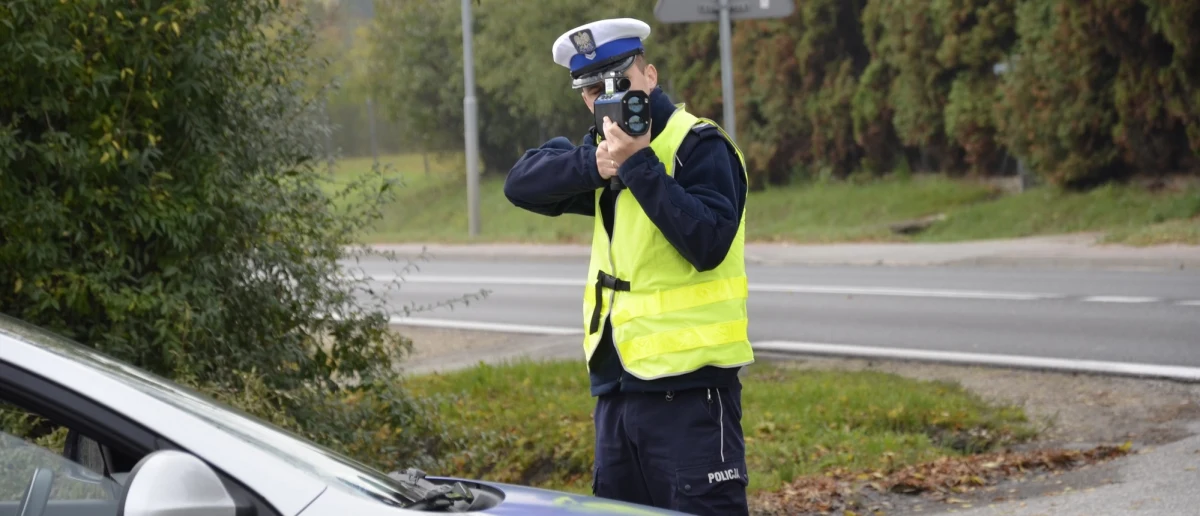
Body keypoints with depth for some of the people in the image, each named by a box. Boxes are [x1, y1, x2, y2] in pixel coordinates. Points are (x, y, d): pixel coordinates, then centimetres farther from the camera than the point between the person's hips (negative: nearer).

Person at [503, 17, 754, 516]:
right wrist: (593, 166, -16)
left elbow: (708, 244, -22)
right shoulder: (606, 146, 13)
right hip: (617, 382, 8)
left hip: (688, 385, -8)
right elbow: (522, 184, 1)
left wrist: (639, 166, -24)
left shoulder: (699, 146, -10)